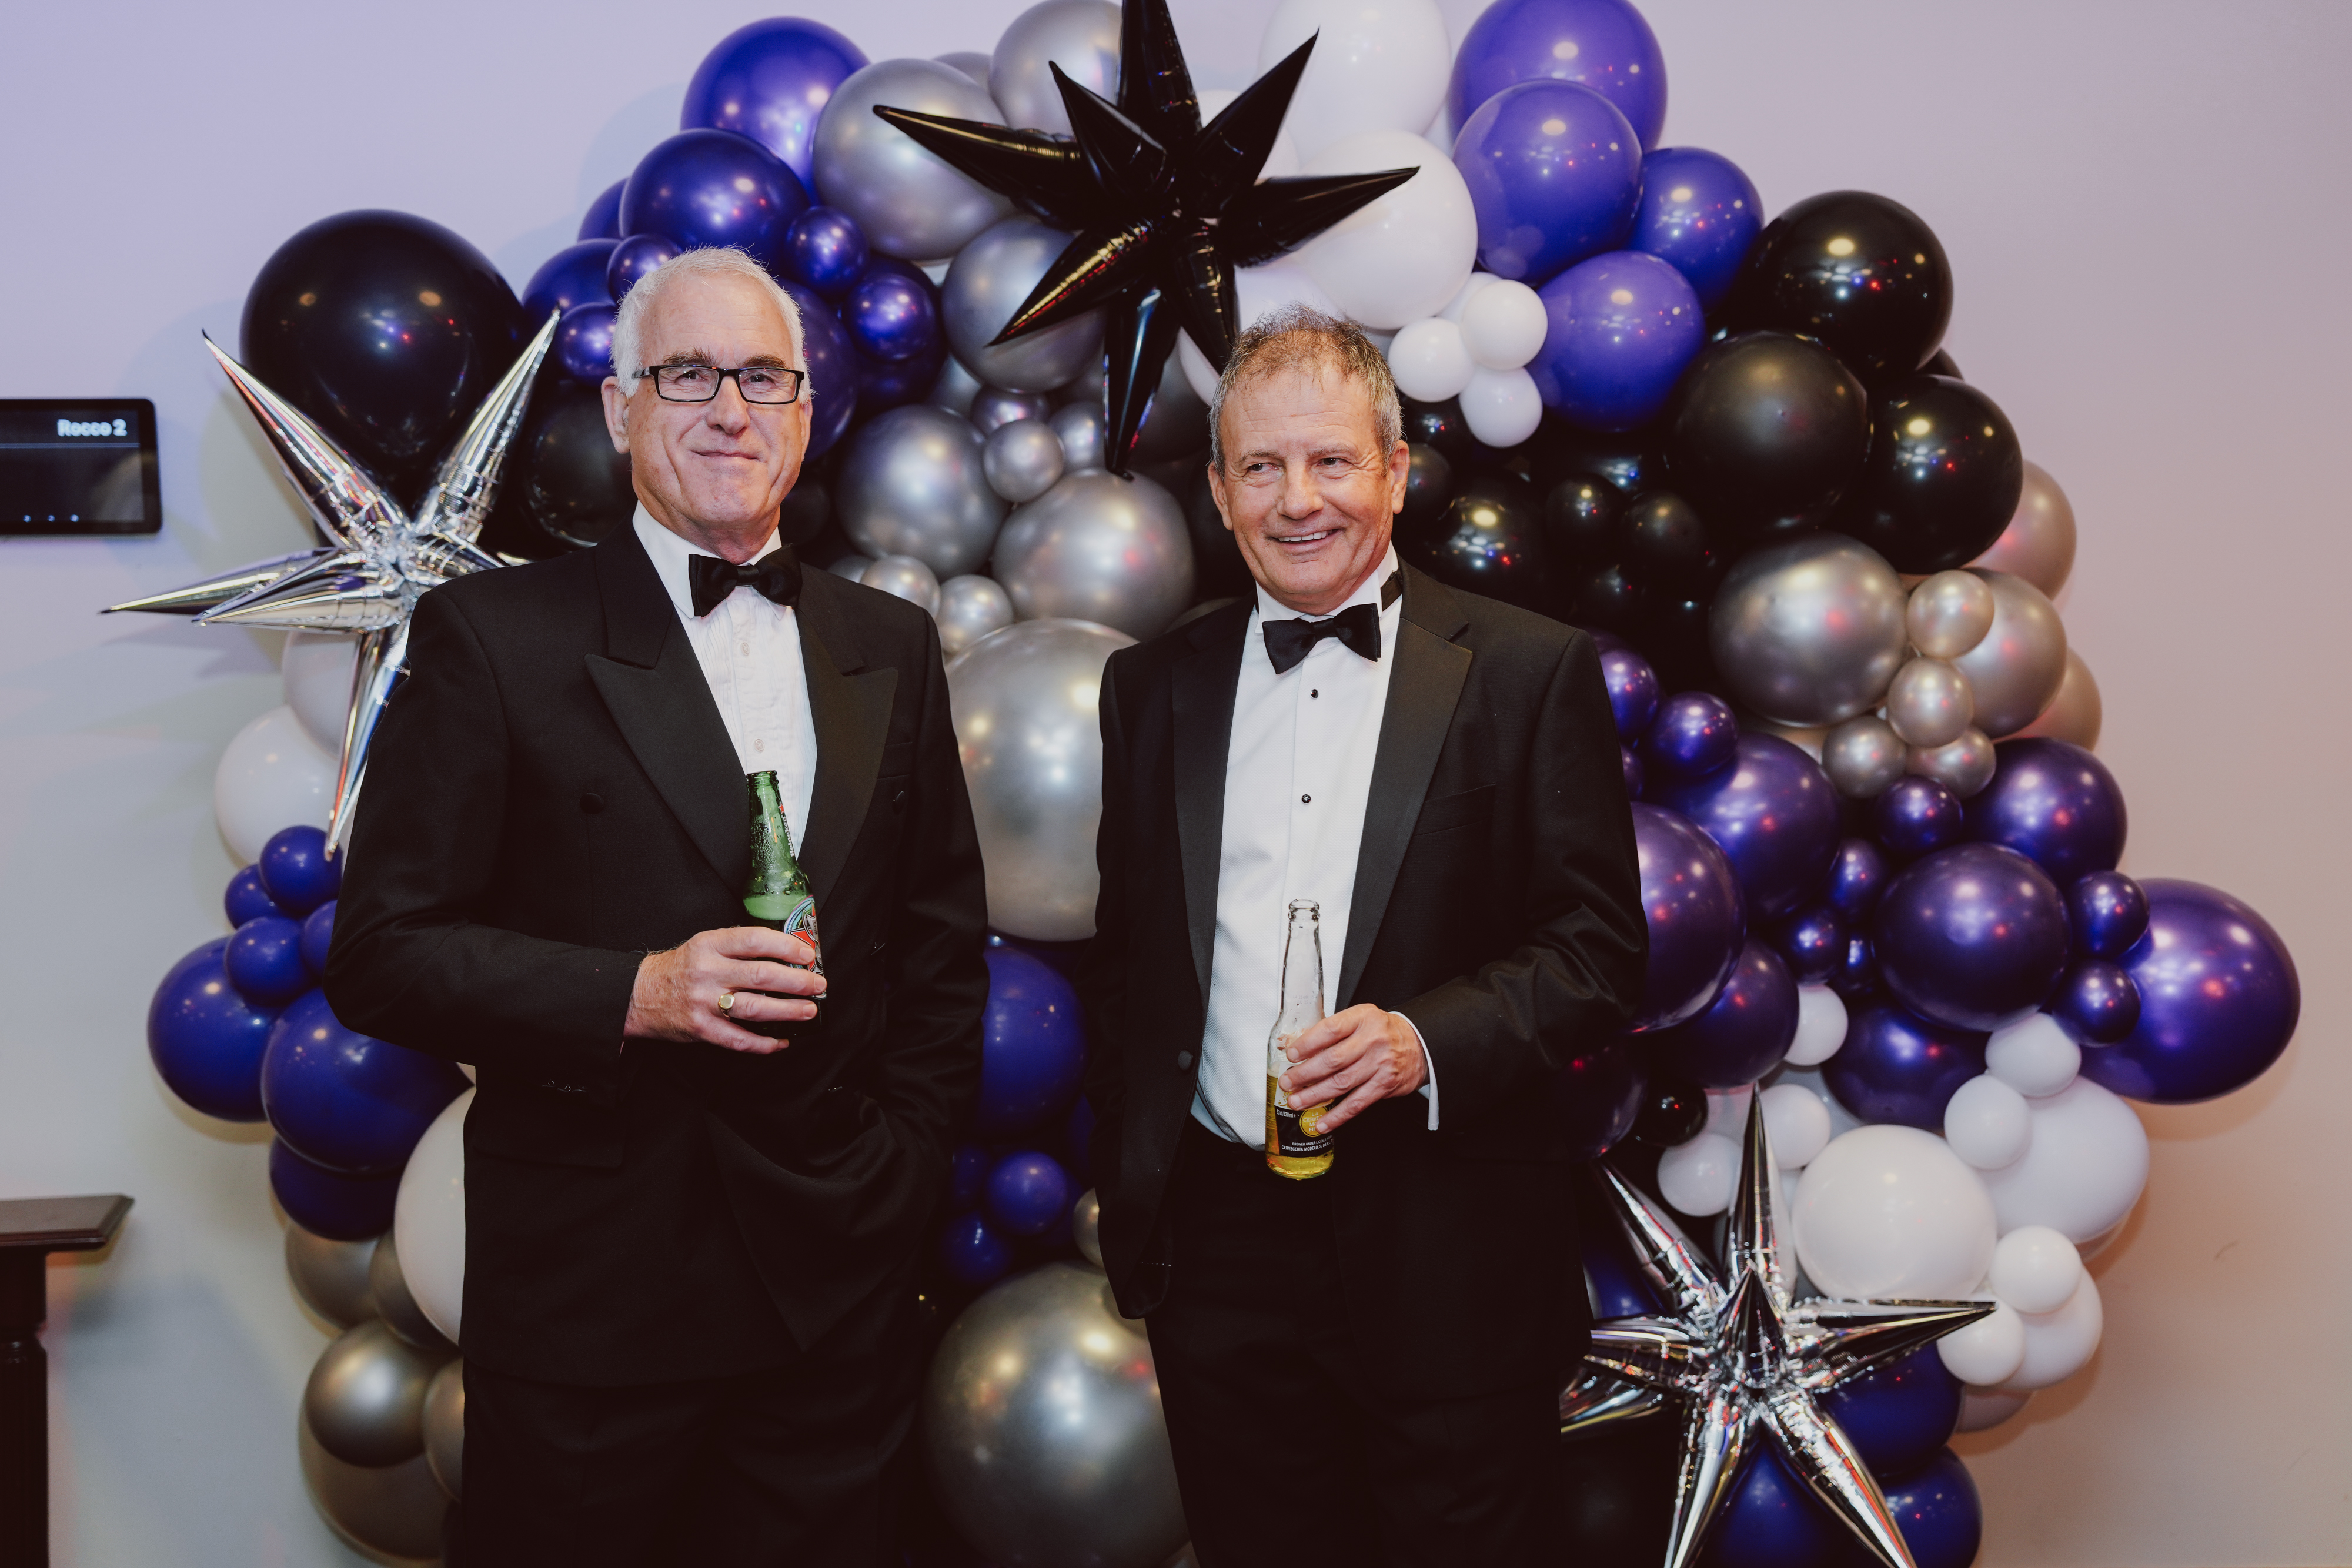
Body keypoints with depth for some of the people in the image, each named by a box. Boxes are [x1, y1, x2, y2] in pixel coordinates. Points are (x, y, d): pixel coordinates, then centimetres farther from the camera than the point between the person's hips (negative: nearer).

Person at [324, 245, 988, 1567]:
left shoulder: (891, 648, 9)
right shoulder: (498, 636, -4)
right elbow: (382, 951, -7)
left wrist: (910, 1162, 6)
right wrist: (637, 992, -19)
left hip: (843, 1285, 4)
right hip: (592, 1293, -3)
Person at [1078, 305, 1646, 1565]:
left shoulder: (1531, 672, -2)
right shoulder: (1155, 688, 9)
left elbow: (1601, 942, -4)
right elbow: (1127, 954, 14)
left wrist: (1428, 1040, -20)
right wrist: (1127, 1199, 10)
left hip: (1449, 1268, -3)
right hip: (1220, 1249, 3)